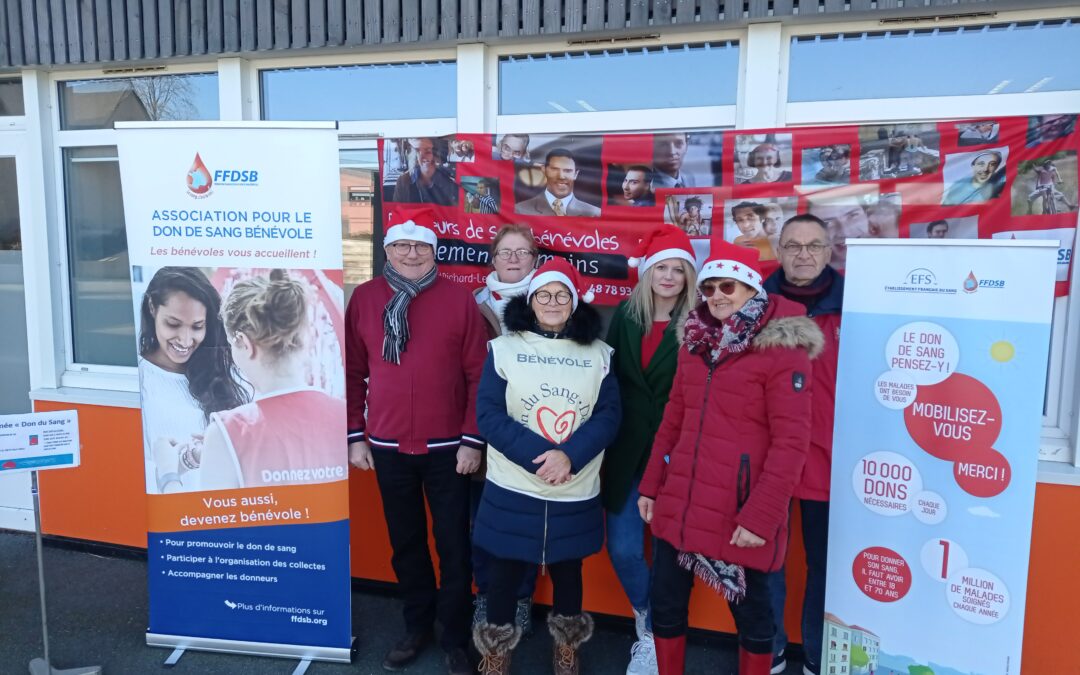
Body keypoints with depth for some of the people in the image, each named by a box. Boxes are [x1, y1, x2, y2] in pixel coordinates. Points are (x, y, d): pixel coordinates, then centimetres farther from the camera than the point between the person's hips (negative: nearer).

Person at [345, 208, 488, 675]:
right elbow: (353, 371, 5)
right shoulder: (364, 298, 1)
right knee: (405, 543, 16)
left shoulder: (459, 299, -6)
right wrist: (354, 435, 4)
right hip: (387, 447, 2)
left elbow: (477, 374, -5)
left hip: (447, 448, -2)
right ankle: (417, 627, 36)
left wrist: (473, 439, -7)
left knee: (453, 546, 8)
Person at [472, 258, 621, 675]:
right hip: (513, 491, -1)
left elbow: (609, 415, -4)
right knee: (504, 575, 10)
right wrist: (539, 455, -21)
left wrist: (570, 455, -21)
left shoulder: (598, 354, 2)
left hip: (576, 495, 2)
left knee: (568, 572, 18)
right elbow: (489, 414, -10)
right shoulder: (504, 348, -3)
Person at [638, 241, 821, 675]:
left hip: (741, 514, -5)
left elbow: (791, 441, -14)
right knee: (664, 607, 15)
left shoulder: (782, 349, -10)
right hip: (679, 504, 6)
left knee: (750, 614, 13)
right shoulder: (695, 340, 10)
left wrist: (761, 515, -18)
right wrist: (650, 485, 13)